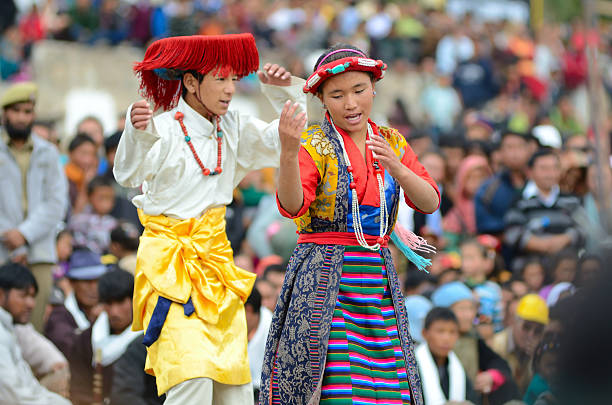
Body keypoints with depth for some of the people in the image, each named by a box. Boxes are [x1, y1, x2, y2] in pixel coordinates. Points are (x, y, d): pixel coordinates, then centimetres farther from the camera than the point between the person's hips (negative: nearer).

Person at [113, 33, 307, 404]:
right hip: (170, 259, -6)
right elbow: (128, 175, -28)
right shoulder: (164, 129, -12)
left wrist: (284, 92, -2)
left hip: (216, 257, 6)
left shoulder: (232, 129, 7)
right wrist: (136, 134, -49)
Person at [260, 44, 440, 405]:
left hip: (379, 281, 5)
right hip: (324, 279, -5)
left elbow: (430, 202, 2)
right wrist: (289, 154, -37)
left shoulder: (392, 143, 13)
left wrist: (395, 167, -17)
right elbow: (292, 206, -19)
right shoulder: (314, 144, -2)